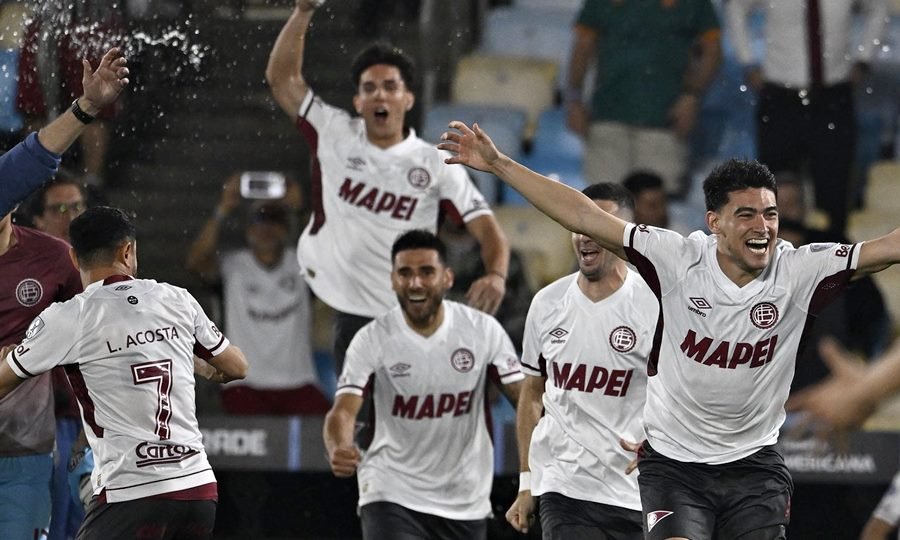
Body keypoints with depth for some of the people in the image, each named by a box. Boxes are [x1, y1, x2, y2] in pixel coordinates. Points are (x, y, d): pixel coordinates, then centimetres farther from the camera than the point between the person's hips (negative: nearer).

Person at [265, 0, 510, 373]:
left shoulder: (436, 164, -1)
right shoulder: (335, 136, 3)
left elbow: (487, 230, -5)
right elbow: (281, 77, 4)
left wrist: (496, 276, -26)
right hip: (352, 318, 2)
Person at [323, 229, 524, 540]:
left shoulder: (483, 330, -4)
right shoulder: (372, 339, -9)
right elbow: (343, 409, -18)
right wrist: (338, 450, -41)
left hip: (466, 501, 3)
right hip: (392, 495, -3)